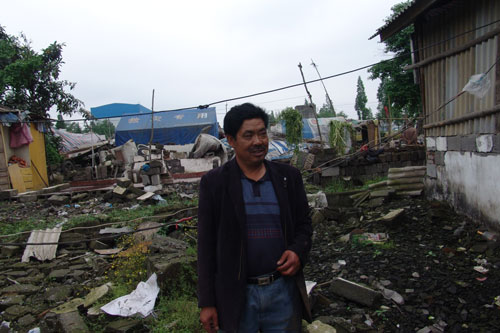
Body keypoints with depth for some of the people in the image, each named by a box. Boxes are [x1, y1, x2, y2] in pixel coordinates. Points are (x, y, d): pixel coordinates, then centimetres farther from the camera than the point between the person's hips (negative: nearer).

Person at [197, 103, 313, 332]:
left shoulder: (288, 176, 2)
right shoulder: (214, 182, -6)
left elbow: (304, 223, 11)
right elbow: (206, 244, -3)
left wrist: (298, 252, -10)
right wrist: (207, 303, -3)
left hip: (283, 291, 2)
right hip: (235, 296, -2)